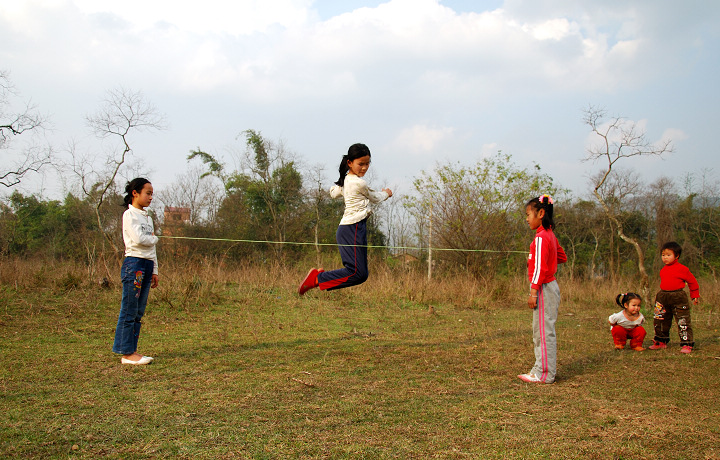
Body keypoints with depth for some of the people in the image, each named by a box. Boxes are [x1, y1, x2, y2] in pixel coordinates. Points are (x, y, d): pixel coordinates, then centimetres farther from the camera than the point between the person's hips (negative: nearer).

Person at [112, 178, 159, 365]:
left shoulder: (147, 217, 20)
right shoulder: (129, 215, -5)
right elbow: (138, 239, -19)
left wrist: (154, 270, 18)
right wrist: (155, 238, 0)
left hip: (147, 265, 8)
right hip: (134, 263, -8)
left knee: (139, 312, 8)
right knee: (129, 310, -6)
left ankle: (132, 351, 13)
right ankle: (127, 353, -3)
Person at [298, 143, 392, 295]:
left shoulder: (345, 180, 14)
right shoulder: (359, 183, -11)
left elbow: (334, 192, 33)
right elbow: (375, 198, 7)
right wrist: (386, 193, 27)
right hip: (353, 228, -10)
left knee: (362, 274, 8)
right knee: (357, 273, -14)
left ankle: (320, 275, 10)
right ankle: (318, 278, -8)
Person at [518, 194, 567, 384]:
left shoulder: (541, 237, -16)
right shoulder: (550, 235, 13)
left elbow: (540, 267, -21)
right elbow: (562, 257, 25)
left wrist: (533, 292, -19)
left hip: (543, 289, -10)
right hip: (550, 286, 10)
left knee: (544, 332, -5)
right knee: (541, 332, 15)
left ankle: (544, 375, 0)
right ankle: (541, 370, 23)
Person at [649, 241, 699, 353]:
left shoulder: (682, 269, -7)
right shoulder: (663, 270, 11)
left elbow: (692, 281, 3)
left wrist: (695, 295, 7)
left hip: (678, 299, -6)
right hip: (663, 298, 6)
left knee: (683, 322, -4)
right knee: (660, 321, 11)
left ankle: (686, 344, 3)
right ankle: (661, 342, 25)